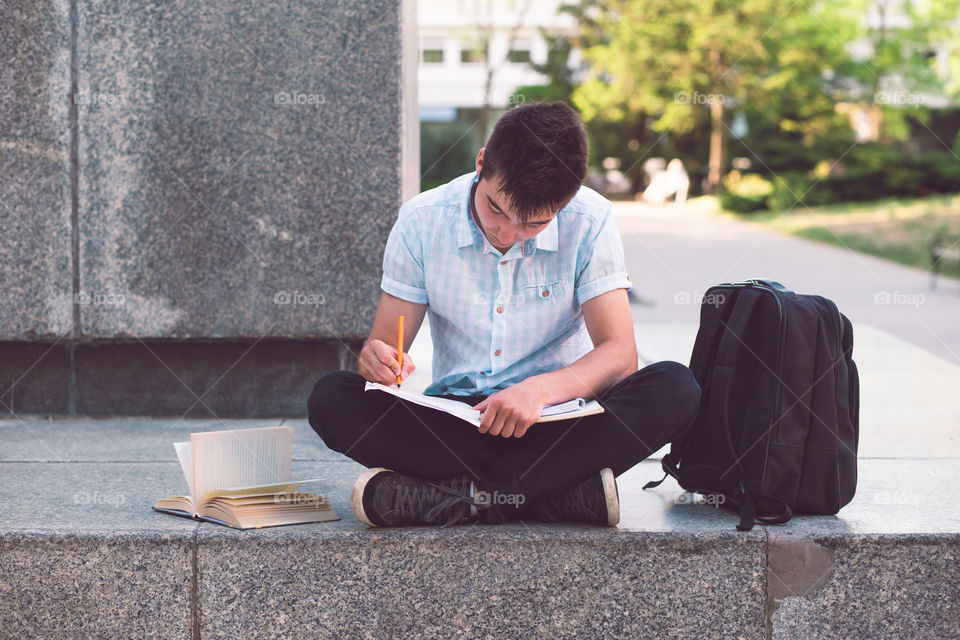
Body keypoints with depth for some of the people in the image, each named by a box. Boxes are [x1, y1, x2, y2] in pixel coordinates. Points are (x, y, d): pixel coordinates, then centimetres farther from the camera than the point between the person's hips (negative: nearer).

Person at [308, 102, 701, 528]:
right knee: (331, 398, -25)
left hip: (555, 419, -1)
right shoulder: (422, 221, -5)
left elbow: (619, 354, -14)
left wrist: (543, 388, -34)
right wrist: (379, 359, -26)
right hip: (451, 420, 1)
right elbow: (385, 342, 0)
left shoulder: (590, 222, -8)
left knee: (675, 389, -29)